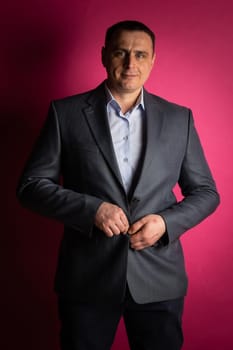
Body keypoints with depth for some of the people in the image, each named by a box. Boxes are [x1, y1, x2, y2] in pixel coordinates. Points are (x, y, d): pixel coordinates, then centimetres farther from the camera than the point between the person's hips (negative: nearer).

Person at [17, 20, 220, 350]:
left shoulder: (179, 118, 4)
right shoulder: (66, 113, -1)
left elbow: (205, 192, 8)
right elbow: (31, 185, -2)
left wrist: (166, 222, -11)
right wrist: (91, 209, -16)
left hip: (159, 278, 2)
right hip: (87, 279, -1)